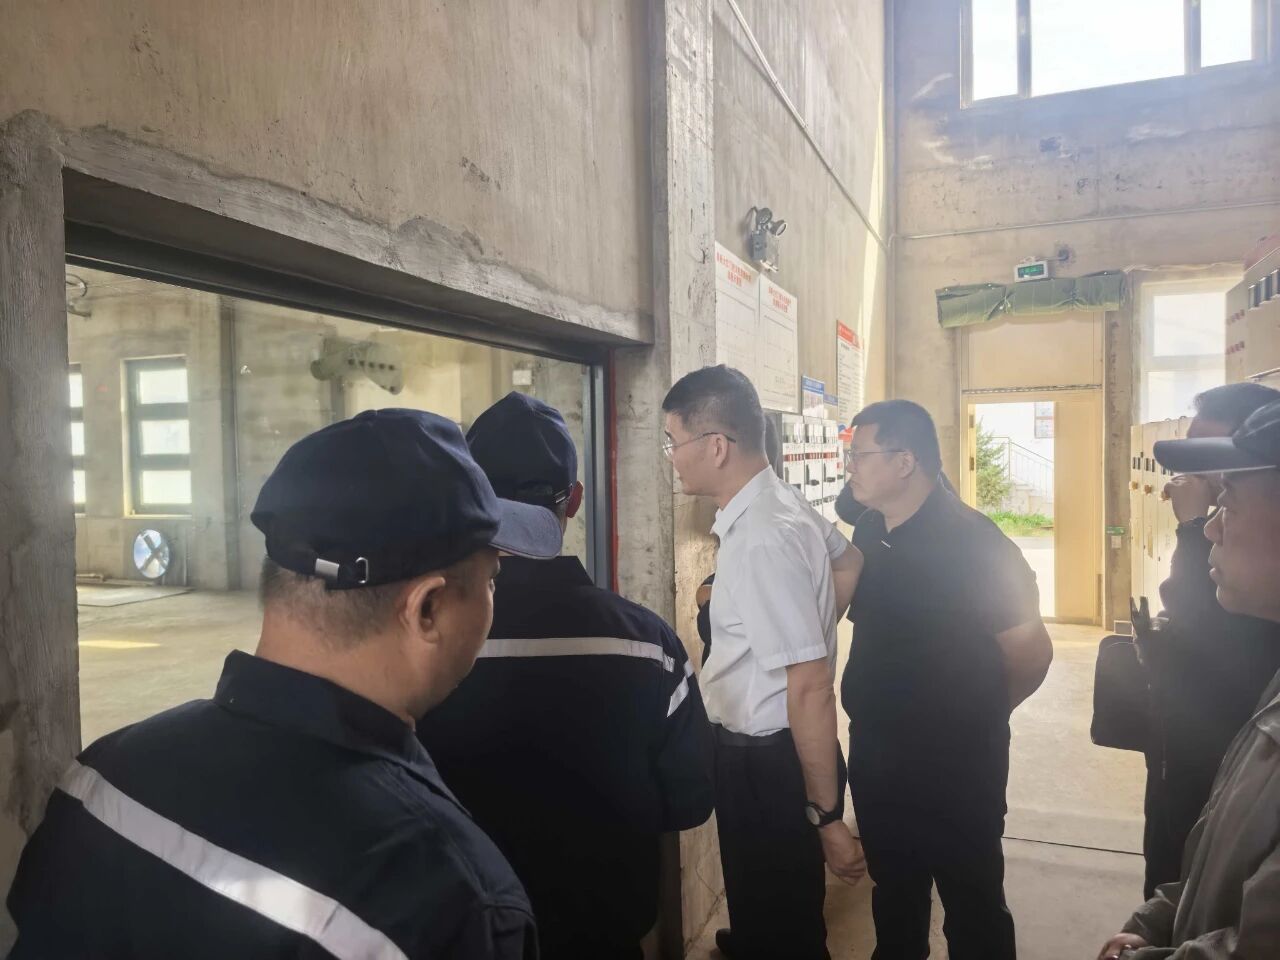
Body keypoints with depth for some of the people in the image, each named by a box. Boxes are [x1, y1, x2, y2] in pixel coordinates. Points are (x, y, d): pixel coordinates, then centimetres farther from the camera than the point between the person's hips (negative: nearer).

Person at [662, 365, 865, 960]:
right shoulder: (776, 504, 0)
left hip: (768, 761, -9)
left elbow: (811, 686, -27)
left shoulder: (761, 539, -28)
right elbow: (848, 564, 18)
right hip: (755, 750, 9)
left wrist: (825, 815, -21)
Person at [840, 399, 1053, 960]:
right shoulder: (869, 530, -1)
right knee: (892, 892, 24)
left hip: (955, 764, -6)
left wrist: (976, 719, 1)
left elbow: (1031, 654, -15)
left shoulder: (972, 543, -21)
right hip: (874, 755, 6)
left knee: (971, 903, 13)